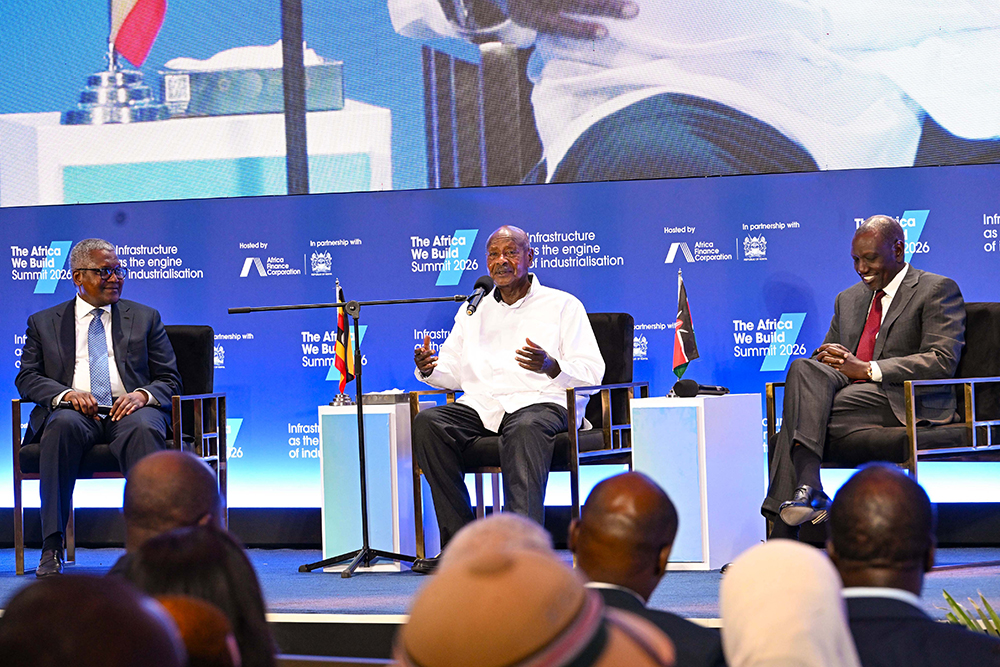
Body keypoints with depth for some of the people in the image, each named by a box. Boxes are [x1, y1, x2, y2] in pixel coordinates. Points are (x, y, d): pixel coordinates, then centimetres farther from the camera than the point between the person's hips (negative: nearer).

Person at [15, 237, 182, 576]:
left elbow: (169, 380, 14)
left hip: (128, 409, 0)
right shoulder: (43, 323, 19)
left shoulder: (145, 318, 20)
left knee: (144, 430, -36)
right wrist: (65, 394, -12)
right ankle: (52, 548, -37)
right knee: (63, 425, -37)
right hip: (75, 410, 0)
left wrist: (142, 395, -10)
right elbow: (27, 378, 9)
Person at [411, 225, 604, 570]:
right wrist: (429, 368, -2)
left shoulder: (562, 305, 13)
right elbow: (453, 371, 22)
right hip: (480, 405, 4)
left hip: (540, 402, -4)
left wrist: (551, 367, -19)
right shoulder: (472, 310, 27)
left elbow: (591, 372, 2)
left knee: (525, 429, -40)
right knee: (428, 423, -26)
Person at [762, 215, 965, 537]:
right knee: (804, 368, -27)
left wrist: (867, 369, -15)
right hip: (849, 392, 6)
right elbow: (831, 353, 26)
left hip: (903, 402, -6)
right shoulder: (849, 298, 26)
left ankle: (781, 537, -29)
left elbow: (942, 362, -9)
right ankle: (807, 491, -35)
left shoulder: (937, 290, 4)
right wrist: (826, 360, -2)